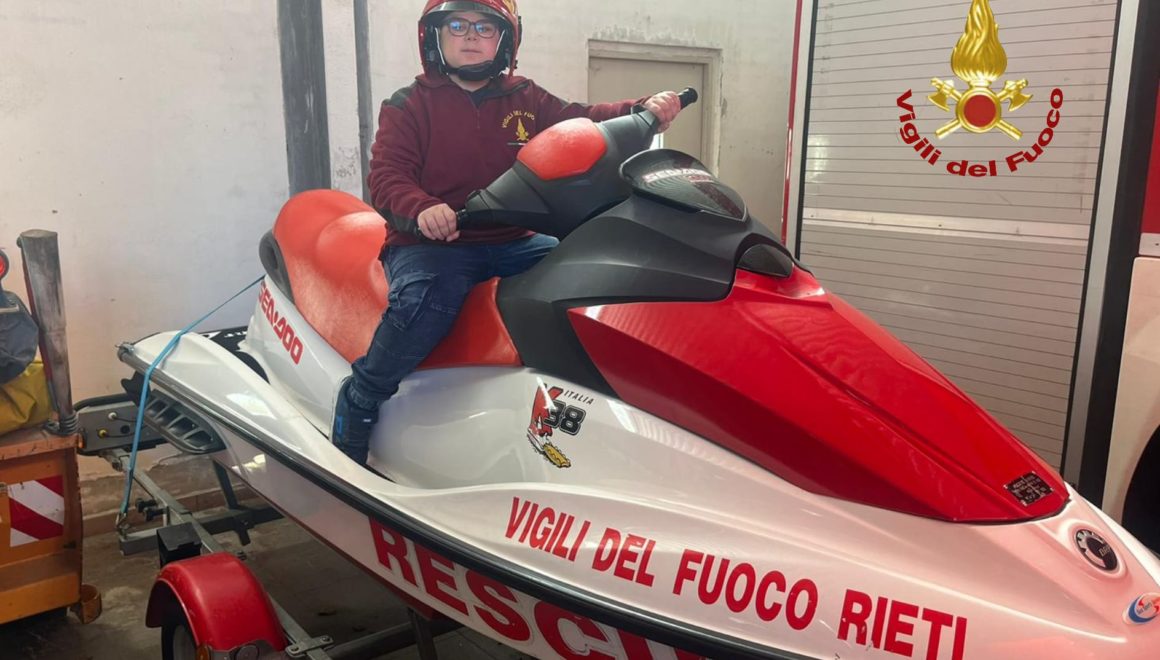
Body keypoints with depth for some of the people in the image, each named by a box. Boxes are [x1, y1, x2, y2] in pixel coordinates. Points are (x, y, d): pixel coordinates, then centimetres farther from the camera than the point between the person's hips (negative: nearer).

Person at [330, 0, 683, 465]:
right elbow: (386, 176, -7)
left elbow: (582, 121, 5)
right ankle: (358, 400, -14)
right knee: (427, 295, -36)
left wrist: (643, 111, -14)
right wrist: (422, 210, -30)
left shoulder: (525, 100, 15)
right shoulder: (408, 106, 4)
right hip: (430, 243, -4)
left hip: (513, 241, 4)